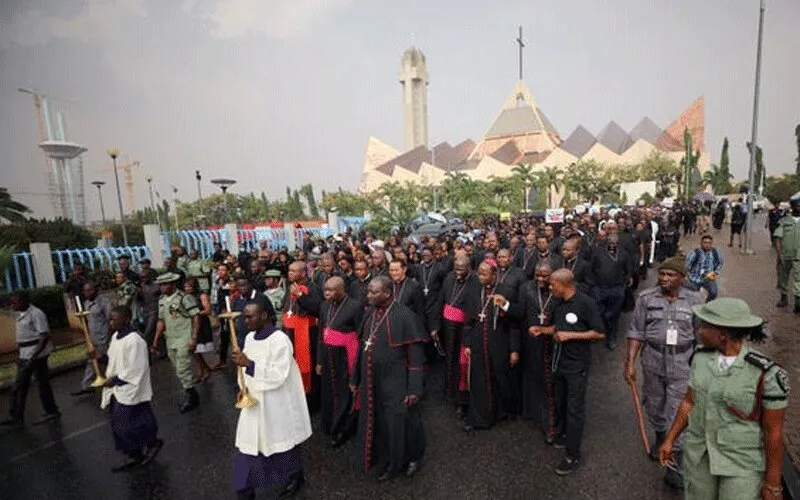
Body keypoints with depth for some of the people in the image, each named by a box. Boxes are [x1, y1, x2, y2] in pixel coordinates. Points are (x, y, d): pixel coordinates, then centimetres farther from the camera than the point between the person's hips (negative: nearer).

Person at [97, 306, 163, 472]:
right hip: (117, 391, 9)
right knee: (118, 425, 17)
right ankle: (133, 456, 31)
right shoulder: (115, 336, 4)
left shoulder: (134, 341, -25)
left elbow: (135, 370, -24)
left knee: (130, 426, 2)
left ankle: (154, 442, 26)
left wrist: (115, 380, -19)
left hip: (130, 391, -9)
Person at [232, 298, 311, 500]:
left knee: (283, 442, 14)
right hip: (254, 401, 6)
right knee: (249, 445, 11)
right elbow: (251, 368, 13)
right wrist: (244, 389, 0)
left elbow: (278, 376, -25)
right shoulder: (250, 338, 1)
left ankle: (295, 478, 40)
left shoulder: (280, 340, -23)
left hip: (277, 404, -6)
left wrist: (248, 364, -29)